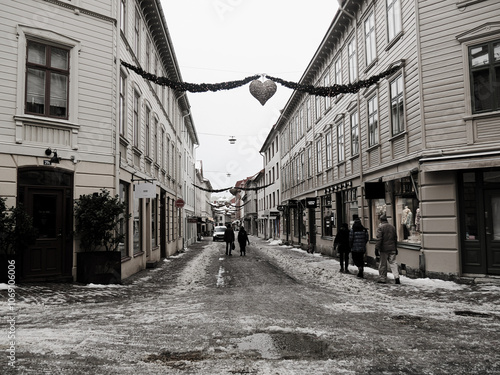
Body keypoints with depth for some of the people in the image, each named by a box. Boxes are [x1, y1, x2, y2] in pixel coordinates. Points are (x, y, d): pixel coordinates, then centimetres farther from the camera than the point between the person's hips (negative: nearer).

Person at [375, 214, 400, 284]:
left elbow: (379, 239, -15)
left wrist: (377, 248, -11)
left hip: (384, 249, -5)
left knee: (383, 264, 5)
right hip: (392, 249, 5)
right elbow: (395, 238, 16)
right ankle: (396, 277, -6)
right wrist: (395, 248, 23)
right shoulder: (392, 227, 9)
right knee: (393, 262, 7)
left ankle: (382, 279, 12)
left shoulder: (380, 227, -10)